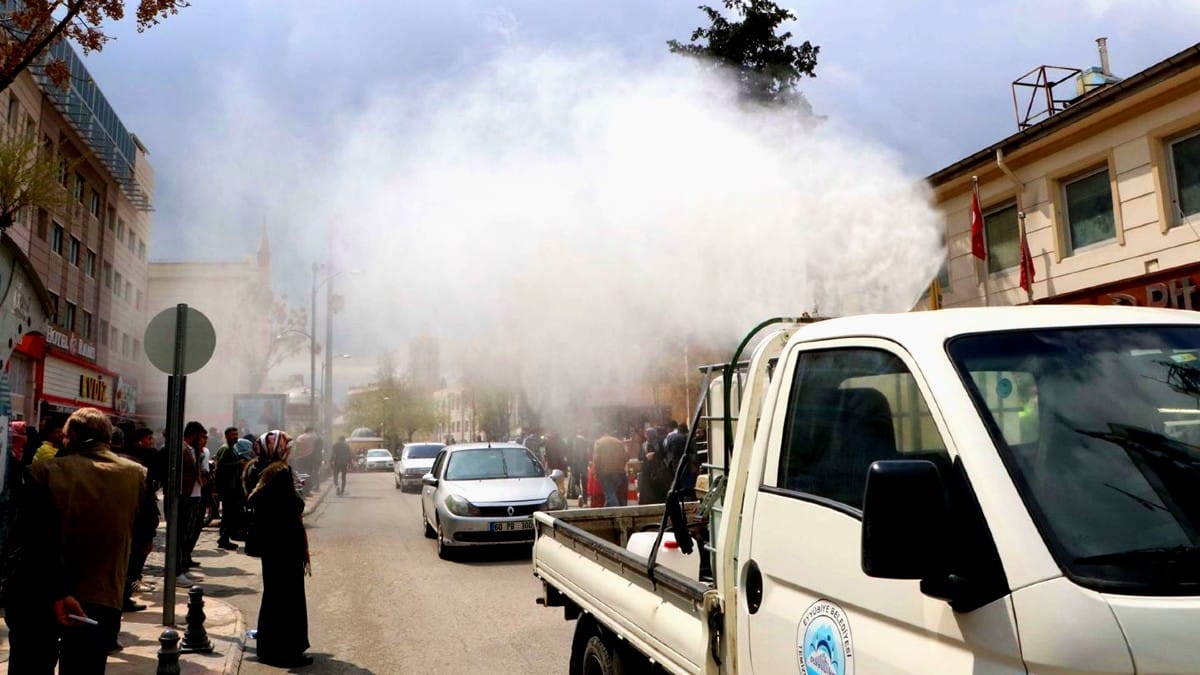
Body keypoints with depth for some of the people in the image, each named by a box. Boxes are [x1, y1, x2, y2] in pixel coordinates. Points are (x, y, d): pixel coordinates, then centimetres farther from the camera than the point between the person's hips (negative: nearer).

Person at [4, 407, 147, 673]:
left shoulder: (44, 472, -8)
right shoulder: (137, 475, -1)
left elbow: (38, 542, -18)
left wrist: (57, 593, -21)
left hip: (36, 601, -1)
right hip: (102, 601, 1)